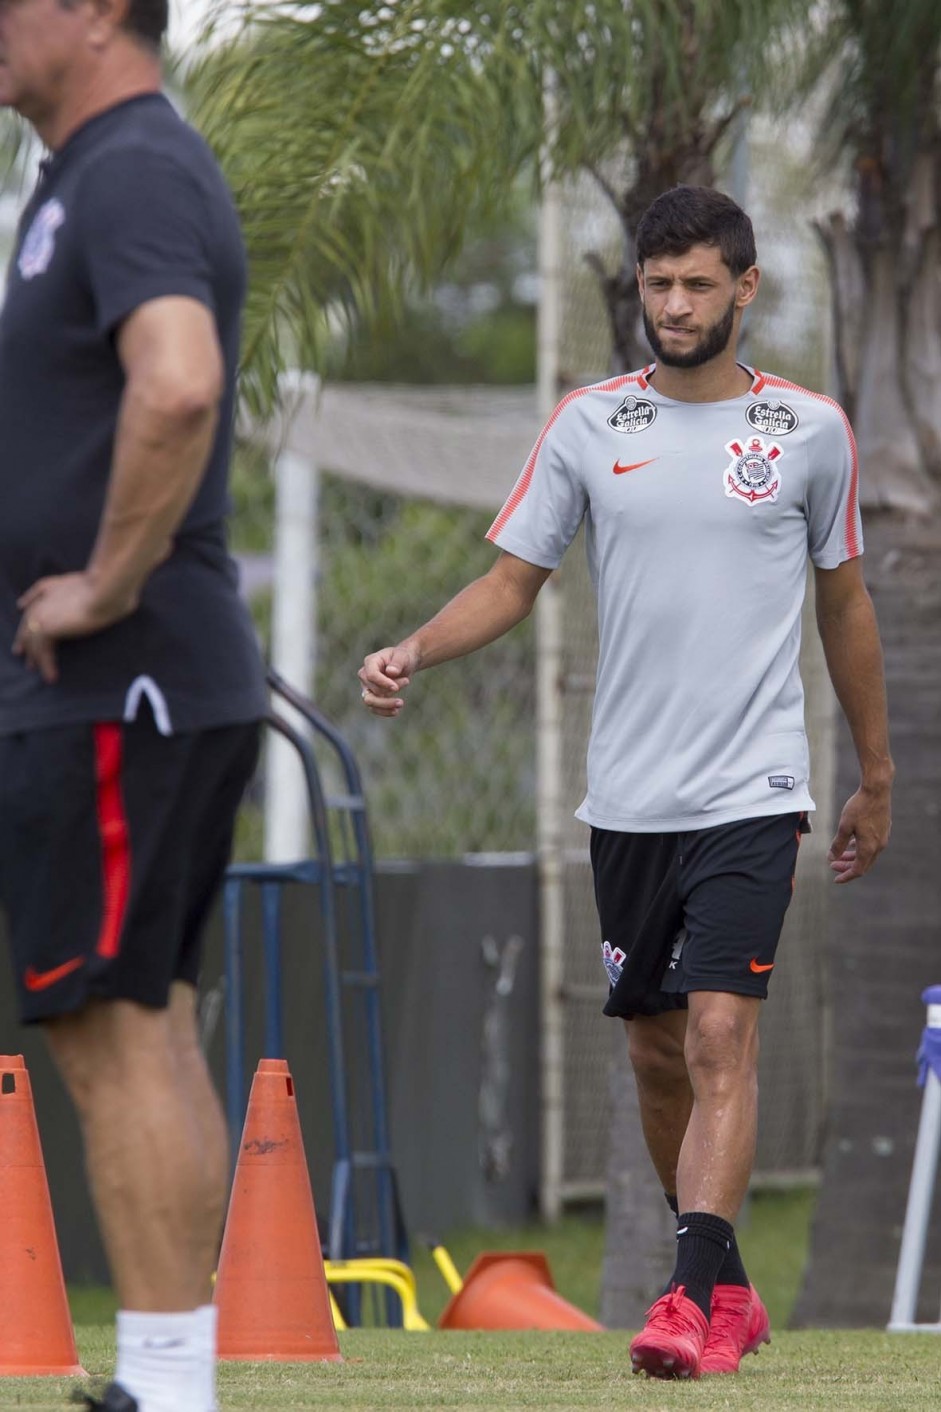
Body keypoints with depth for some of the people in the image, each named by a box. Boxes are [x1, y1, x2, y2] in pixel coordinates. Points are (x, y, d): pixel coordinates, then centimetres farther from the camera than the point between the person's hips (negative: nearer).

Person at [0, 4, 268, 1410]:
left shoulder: (130, 174, -16)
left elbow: (177, 386, -34)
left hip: (117, 683, -11)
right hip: (143, 681, 11)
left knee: (113, 1032, -9)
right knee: (150, 1028, 12)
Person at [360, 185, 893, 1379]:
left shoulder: (809, 430, 2)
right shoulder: (590, 424, 5)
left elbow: (845, 606, 13)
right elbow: (511, 581, 7)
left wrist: (876, 777, 17)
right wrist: (412, 653, -11)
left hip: (752, 791, -3)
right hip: (626, 792, 3)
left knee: (720, 1032, -16)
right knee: (656, 1049, 9)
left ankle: (694, 1305, -20)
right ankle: (729, 1286, 25)